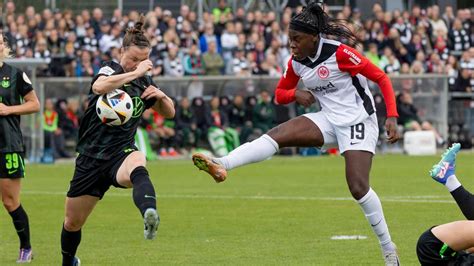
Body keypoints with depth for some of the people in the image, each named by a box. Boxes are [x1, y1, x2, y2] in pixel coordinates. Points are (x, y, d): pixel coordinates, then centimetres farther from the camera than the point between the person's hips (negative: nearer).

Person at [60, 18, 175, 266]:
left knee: (137, 168, -40)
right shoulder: (110, 70, -6)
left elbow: (169, 113, 19)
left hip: (121, 153, 1)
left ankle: (149, 215, -71)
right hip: (91, 158, -1)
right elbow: (99, 86, -32)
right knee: (73, 222, 10)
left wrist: (161, 96, -3)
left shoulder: (144, 82, 7)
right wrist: (135, 73, -28)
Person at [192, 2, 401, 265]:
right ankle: (222, 165, -34)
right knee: (277, 134, -17)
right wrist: (296, 94, -9)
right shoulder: (296, 62, 1)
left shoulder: (339, 53, -19)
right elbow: (280, 93, 15)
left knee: (358, 187, -16)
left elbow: (381, 78, -15)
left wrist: (391, 118, -21)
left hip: (358, 120, -6)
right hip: (328, 119, 6)